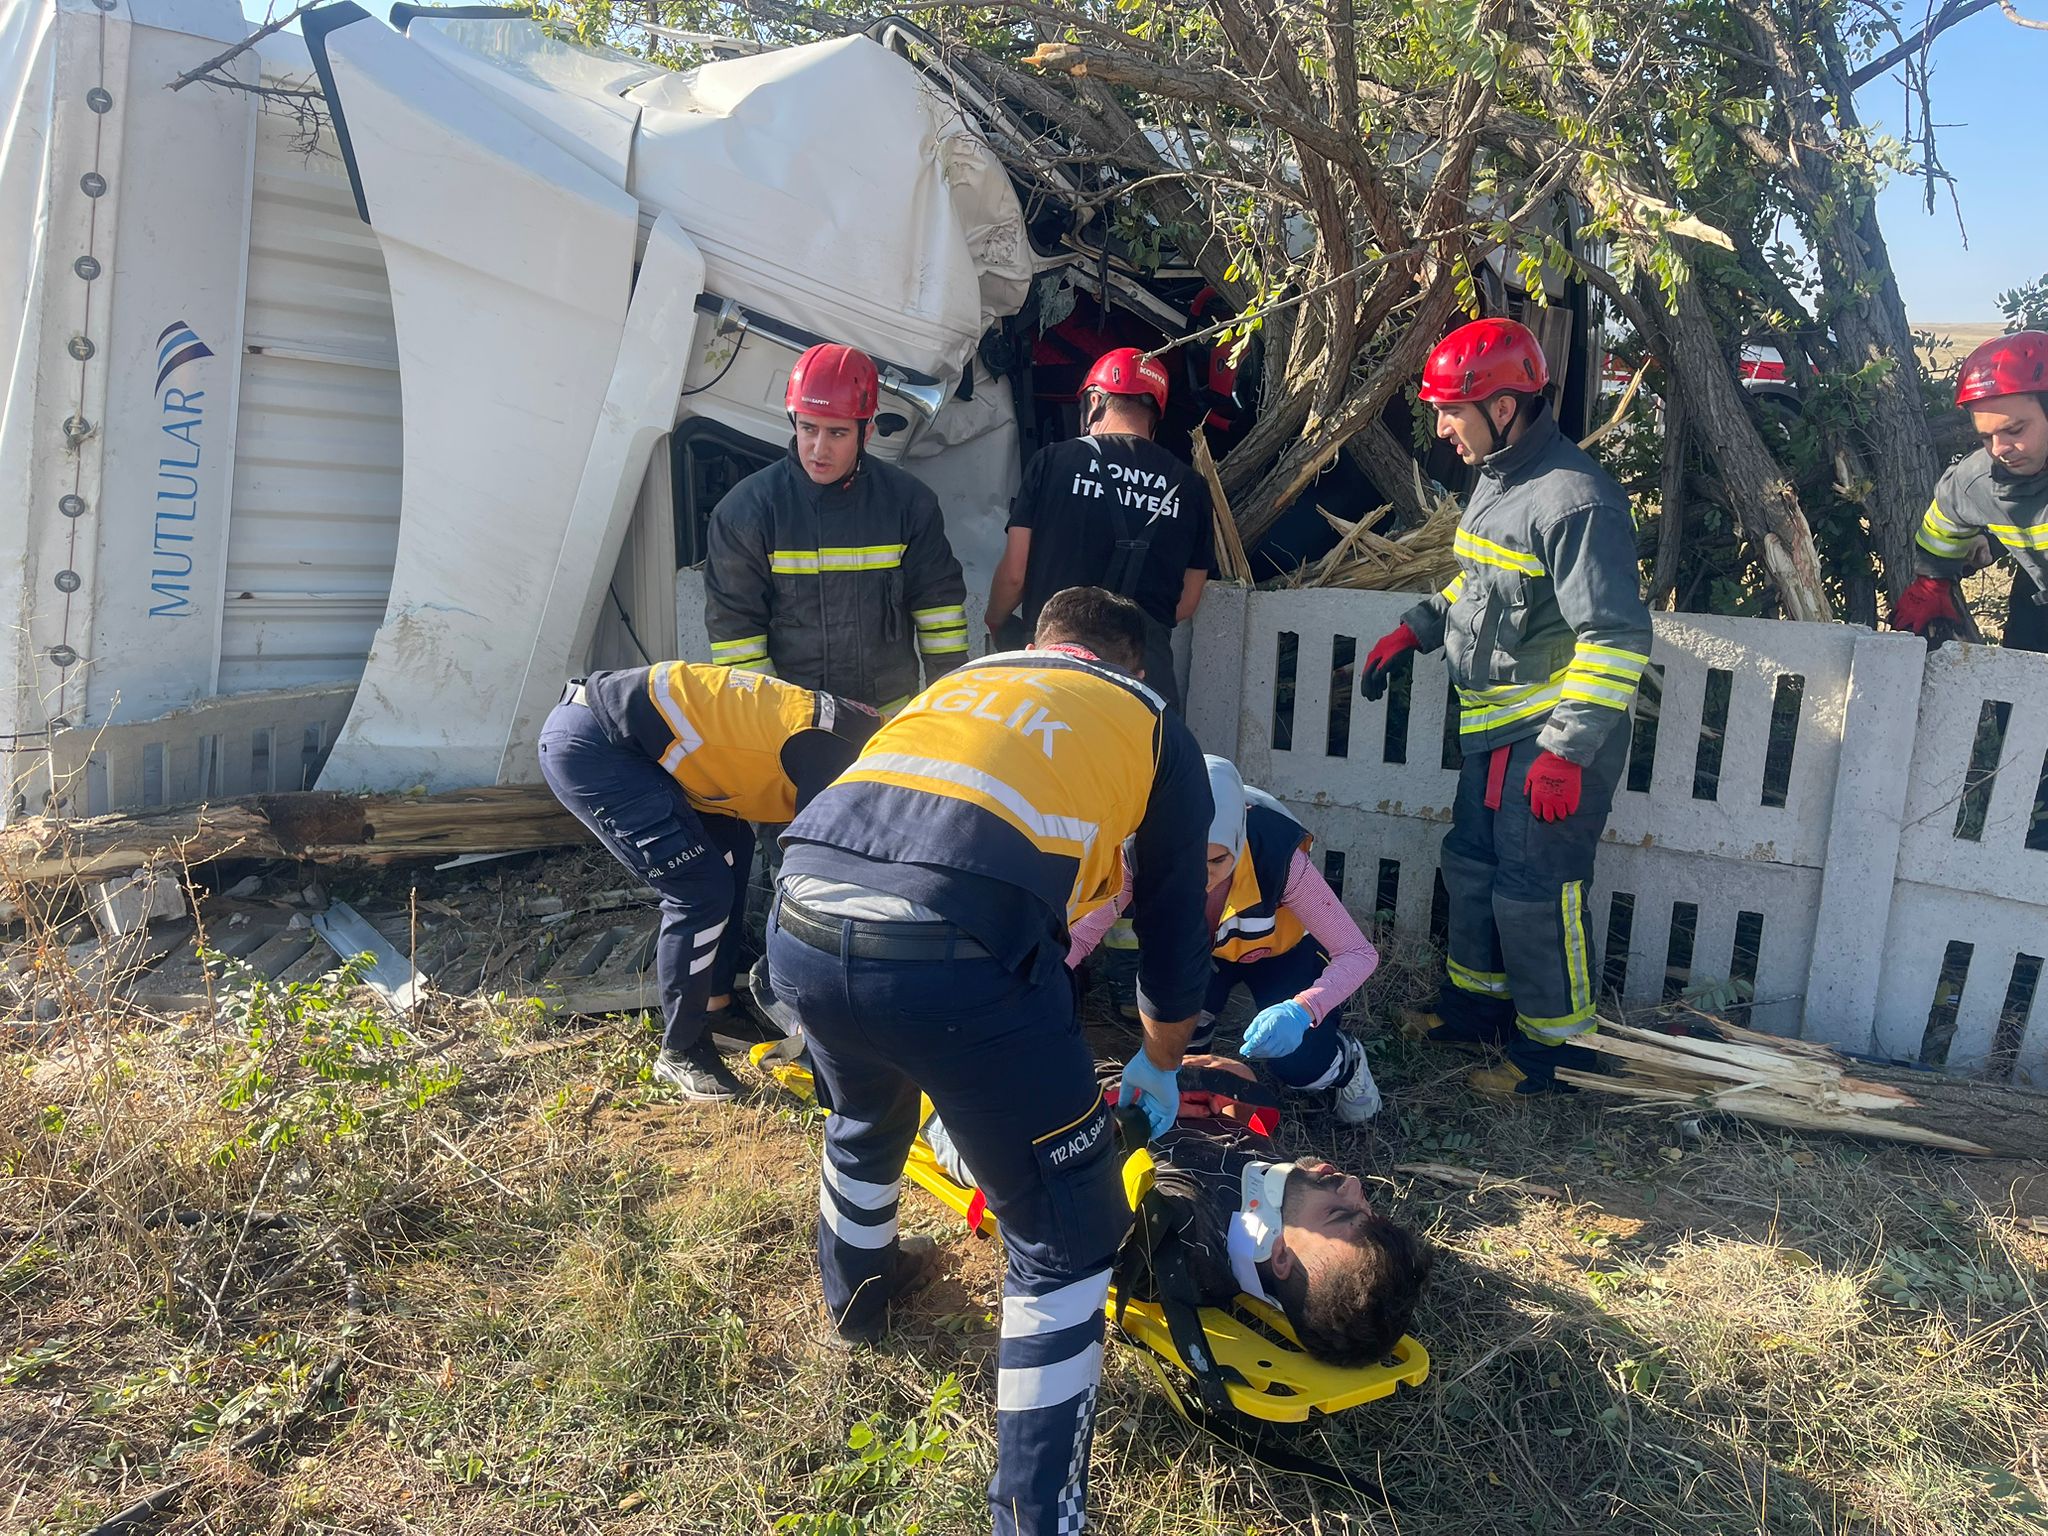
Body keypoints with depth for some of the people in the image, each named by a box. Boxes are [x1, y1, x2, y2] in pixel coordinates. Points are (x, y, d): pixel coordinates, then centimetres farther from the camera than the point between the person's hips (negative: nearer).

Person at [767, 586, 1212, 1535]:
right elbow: (1176, 936, 28)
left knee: (864, 1117, 38)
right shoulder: (1155, 729, 23)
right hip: (954, 955, -6)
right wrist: (1158, 1069, 47)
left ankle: (856, 1287, 65)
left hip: (800, 928, 6)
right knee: (1065, 1242, 15)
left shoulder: (962, 678, 34)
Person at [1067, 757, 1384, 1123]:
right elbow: (1081, 933, -29)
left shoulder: (1277, 856, -38)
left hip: (1281, 951, -1)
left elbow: (1360, 953, -35)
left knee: (1299, 1065, -23)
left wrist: (1302, 1009, -53)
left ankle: (1348, 1063, 13)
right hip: (1198, 950, 1)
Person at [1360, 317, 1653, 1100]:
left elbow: (1617, 638, -25)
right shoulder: (1496, 480, 8)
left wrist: (1566, 750, -26)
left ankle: (1556, 1044, 16)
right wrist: (1413, 630, 14)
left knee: (1534, 895, -2)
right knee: (1471, 866, 20)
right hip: (1495, 730, 10)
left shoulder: (1574, 501, -23)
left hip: (1553, 740, -10)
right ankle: (1477, 999, 39)